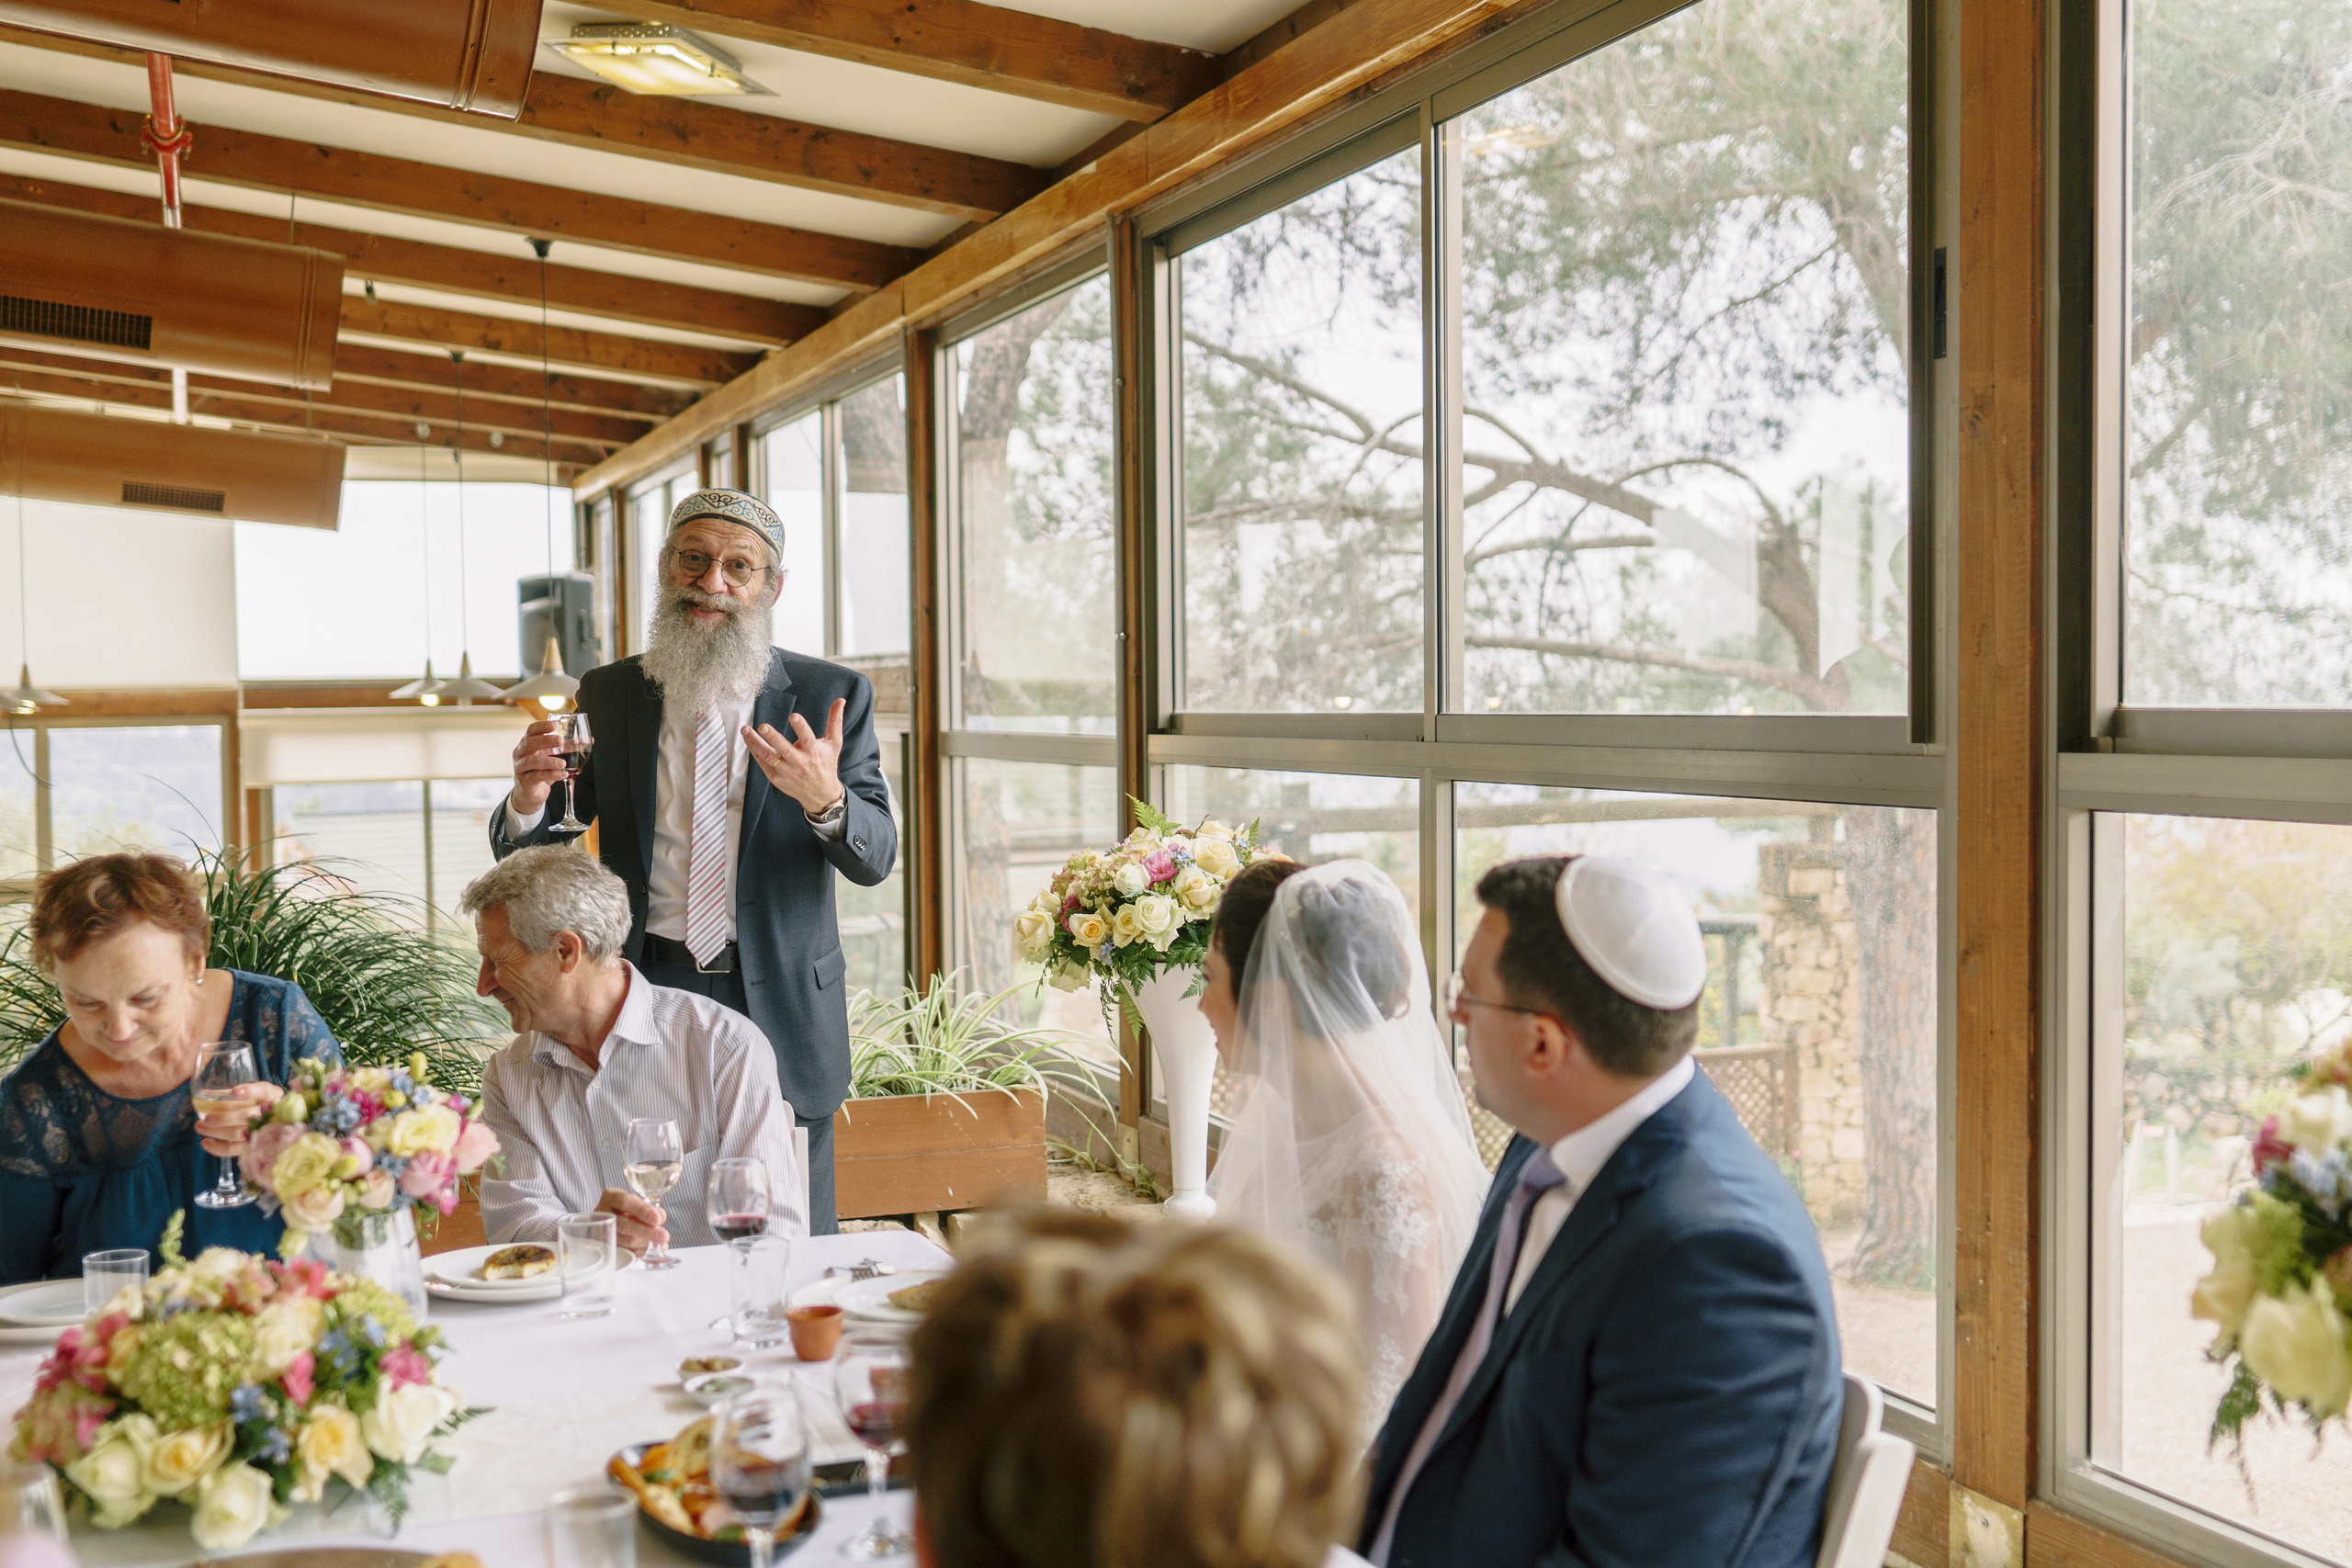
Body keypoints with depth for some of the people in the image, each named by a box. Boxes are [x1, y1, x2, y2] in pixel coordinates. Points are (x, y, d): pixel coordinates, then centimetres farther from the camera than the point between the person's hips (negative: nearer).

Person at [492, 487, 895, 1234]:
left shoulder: (832, 696, 1)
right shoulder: (606, 695, 6)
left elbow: (875, 858, -5)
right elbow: (531, 863, 7)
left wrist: (826, 799, -27)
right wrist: (528, 801, -17)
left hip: (780, 1005, -1)